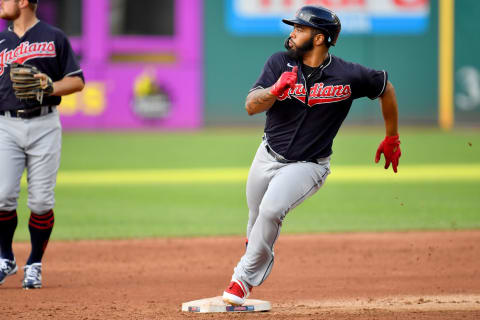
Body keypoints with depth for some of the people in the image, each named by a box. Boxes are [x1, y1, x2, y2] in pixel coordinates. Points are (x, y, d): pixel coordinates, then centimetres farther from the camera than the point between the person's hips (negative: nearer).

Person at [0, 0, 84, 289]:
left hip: (44, 126, -2)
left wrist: (51, 87, -14)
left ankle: (34, 265, 11)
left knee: (41, 201, -3)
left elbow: (77, 81, 4)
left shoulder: (54, 38, 4)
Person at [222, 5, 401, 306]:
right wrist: (276, 90, -36)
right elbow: (251, 106, -15)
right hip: (268, 156, 4)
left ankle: (245, 277, -15)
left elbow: (386, 88, 3)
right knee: (257, 220, 14)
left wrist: (392, 138, 13)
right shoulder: (280, 64, -8)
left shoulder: (348, 75, -15)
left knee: (270, 210, -27)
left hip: (308, 165, -4)